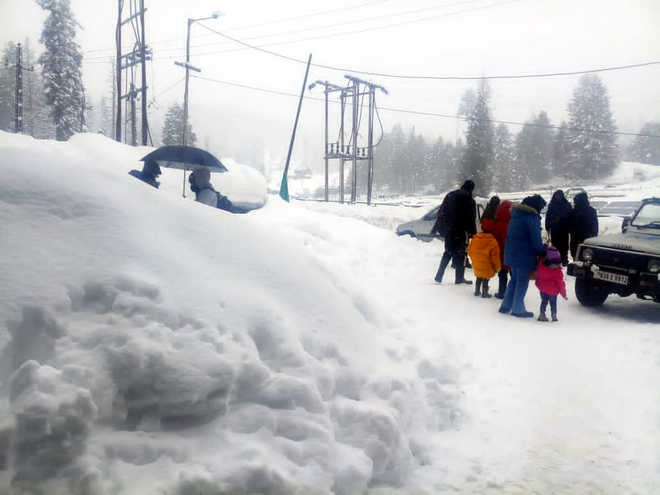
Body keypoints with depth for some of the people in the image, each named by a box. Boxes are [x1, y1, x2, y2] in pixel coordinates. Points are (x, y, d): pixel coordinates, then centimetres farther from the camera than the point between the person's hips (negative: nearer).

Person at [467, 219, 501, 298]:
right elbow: (495, 257, -14)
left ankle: (477, 291, 31)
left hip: (476, 265, 5)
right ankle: (484, 293, 16)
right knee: (485, 280, 9)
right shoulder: (493, 242, -18)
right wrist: (497, 268, 0)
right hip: (487, 268, -5)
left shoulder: (475, 238, -4)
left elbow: (469, 251, 7)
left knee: (478, 279, 22)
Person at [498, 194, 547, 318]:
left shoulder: (516, 213, 11)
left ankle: (506, 306, 22)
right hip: (525, 255, -8)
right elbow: (536, 240, -19)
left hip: (512, 252, 8)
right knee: (522, 281, 3)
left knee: (514, 279, 19)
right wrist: (543, 251, -5)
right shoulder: (532, 217, -16)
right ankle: (518, 309, 10)